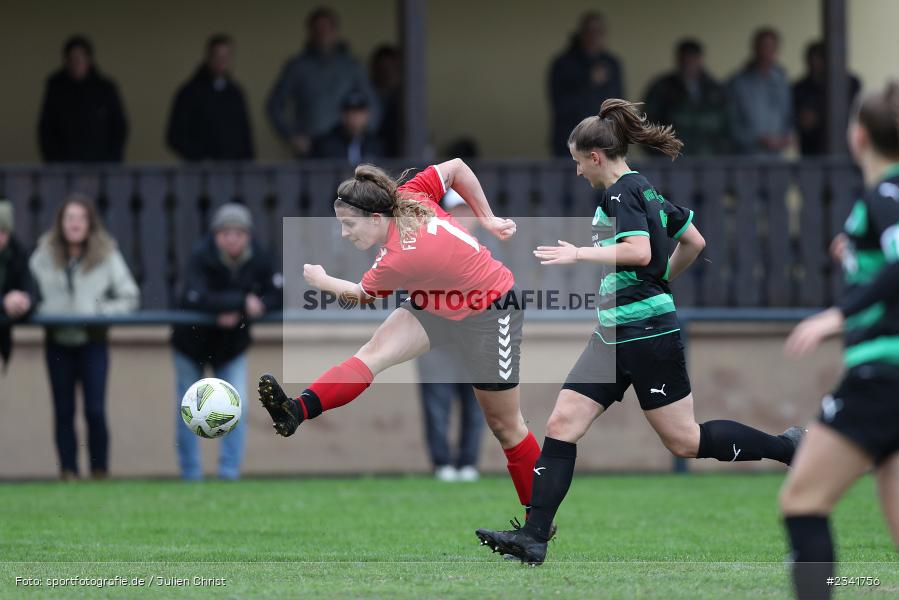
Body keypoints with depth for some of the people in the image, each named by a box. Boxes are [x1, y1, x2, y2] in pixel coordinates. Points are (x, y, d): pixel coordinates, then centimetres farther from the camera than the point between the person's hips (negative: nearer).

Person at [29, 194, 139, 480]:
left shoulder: (106, 255, -1)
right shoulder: (45, 255, 2)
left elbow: (130, 298, 3)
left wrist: (102, 311, -11)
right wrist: (40, 310, -11)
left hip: (93, 341, -2)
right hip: (57, 343, 2)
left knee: (95, 410, -8)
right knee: (63, 411, 6)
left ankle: (100, 472, 0)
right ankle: (68, 473, 10)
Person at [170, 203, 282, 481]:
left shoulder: (259, 259, -14)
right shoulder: (202, 257, -25)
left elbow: (278, 298, -16)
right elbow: (195, 299, -38)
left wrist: (240, 314, -31)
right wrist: (242, 302, -39)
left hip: (232, 345, 2)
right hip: (193, 342, -2)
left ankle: (229, 473, 0)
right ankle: (191, 476, 17)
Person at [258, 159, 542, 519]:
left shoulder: (400, 258, -32)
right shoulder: (407, 196, -14)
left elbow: (362, 295, -11)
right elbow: (456, 167, -1)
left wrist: (321, 281, 6)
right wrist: (487, 218, 7)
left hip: (489, 315, -8)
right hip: (437, 304, 8)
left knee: (504, 425, 4)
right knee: (374, 353, -20)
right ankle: (297, 411, -40)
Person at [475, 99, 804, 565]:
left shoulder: (621, 192, -14)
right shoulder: (645, 190, 14)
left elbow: (639, 251, -28)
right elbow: (693, 241, 22)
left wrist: (580, 254, -21)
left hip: (646, 333, -10)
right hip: (615, 336, 10)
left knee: (686, 442, -1)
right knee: (562, 425, 0)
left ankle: (787, 446, 16)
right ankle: (533, 537, -3)